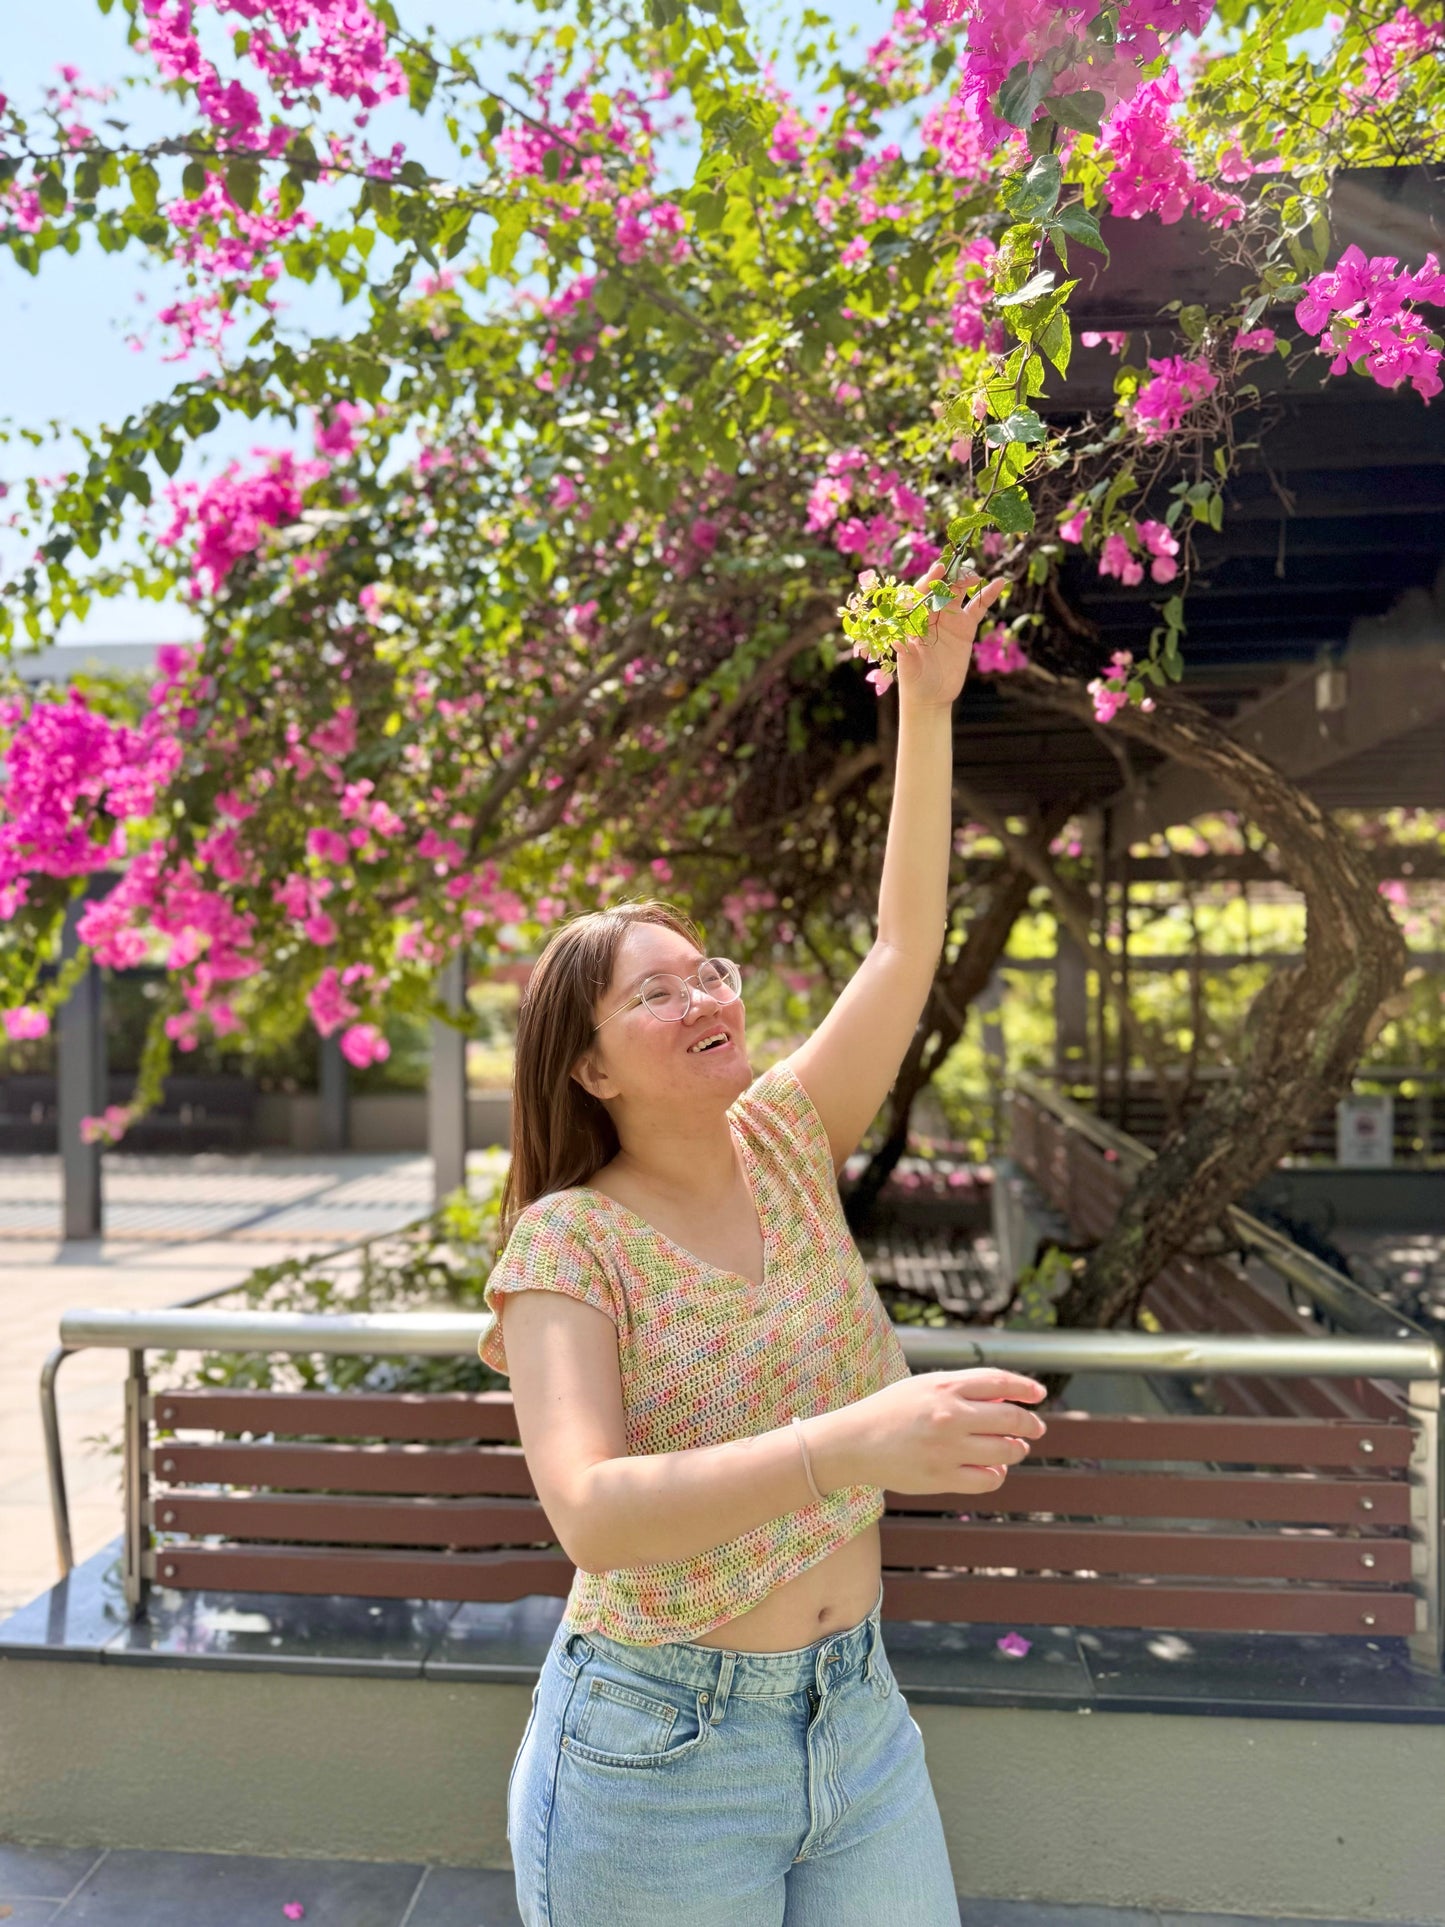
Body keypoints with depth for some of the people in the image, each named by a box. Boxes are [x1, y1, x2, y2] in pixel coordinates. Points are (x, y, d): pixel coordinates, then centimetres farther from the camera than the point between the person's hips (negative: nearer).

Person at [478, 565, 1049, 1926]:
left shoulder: (785, 1145, -2)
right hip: (657, 1751, -4)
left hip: (860, 1717, 5)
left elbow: (905, 943, -3)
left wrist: (927, 709, -8)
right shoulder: (567, 1241, -16)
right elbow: (586, 1511, -30)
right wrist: (845, 1444, -43)